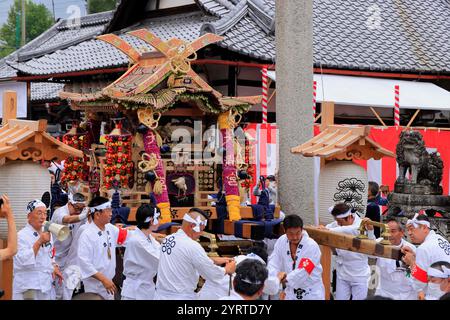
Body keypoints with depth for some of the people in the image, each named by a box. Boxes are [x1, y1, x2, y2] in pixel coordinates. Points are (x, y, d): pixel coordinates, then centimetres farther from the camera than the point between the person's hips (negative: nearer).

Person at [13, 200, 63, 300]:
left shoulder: (47, 234, 11)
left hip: (47, 285, 7)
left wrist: (54, 267, 4)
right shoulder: (21, 235, -11)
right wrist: (39, 242, -25)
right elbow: (22, 261, -22)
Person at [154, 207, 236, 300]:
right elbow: (211, 273, -11)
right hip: (180, 297, -8)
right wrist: (227, 270, 7)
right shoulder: (192, 246, -19)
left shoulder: (168, 239, 4)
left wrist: (214, 261, 16)